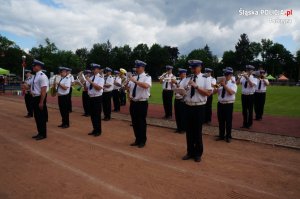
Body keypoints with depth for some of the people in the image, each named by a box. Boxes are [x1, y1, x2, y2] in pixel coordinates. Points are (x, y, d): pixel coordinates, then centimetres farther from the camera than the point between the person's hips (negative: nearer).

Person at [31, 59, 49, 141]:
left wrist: (41, 102, -23)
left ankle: (43, 134, 14)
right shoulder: (35, 76, 11)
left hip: (40, 98, -9)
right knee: (37, 117, 16)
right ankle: (40, 133, 29)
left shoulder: (42, 76, -18)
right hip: (35, 98, 9)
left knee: (41, 117, 1)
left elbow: (43, 90, -22)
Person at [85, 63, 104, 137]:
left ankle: (98, 131, 12)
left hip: (97, 98, -7)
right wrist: (84, 83, -7)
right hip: (91, 98, 7)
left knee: (97, 115, -1)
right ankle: (94, 129, 26)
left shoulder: (100, 78, -8)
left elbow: (99, 88, -23)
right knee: (92, 115, 13)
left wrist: (91, 82, -24)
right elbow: (86, 88, 12)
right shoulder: (90, 78, 10)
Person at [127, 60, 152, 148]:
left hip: (142, 103, -6)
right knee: (135, 122, 13)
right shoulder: (134, 77, 11)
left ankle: (142, 141, 19)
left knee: (141, 122, 3)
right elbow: (128, 87, 18)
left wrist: (135, 81, -28)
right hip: (133, 103, 6)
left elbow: (146, 86, -29)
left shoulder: (147, 77, -8)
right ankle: (137, 140, 29)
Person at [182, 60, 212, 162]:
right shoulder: (187, 79, 8)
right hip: (188, 107, 4)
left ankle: (198, 154, 24)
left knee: (197, 131, 7)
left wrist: (196, 86, -20)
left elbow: (208, 93, -13)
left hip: (199, 108, -4)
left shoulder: (205, 79, -4)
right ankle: (190, 152, 28)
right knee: (189, 131, 12)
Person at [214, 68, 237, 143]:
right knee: (221, 121, 11)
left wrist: (224, 85, -22)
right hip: (220, 104, 4)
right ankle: (221, 135, 25)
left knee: (228, 121, 4)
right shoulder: (221, 83, 10)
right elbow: (214, 92, 3)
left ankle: (228, 136, 19)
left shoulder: (233, 84, -3)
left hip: (229, 104, -4)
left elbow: (231, 92, -22)